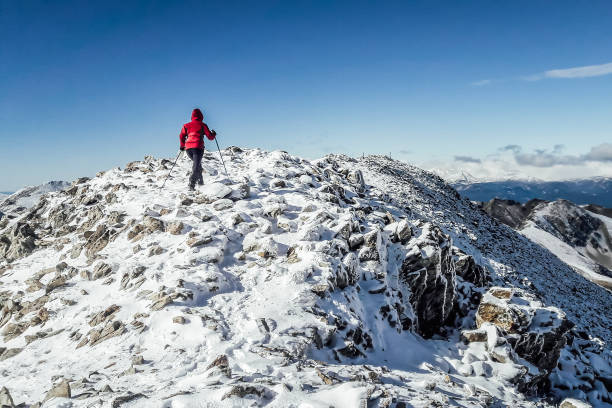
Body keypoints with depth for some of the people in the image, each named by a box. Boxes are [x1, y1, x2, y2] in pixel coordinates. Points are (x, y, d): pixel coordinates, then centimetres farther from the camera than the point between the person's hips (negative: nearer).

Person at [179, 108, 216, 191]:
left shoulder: (186, 125, 15)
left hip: (188, 148, 4)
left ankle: (200, 181, 26)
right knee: (196, 165, -8)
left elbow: (181, 136, 11)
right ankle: (191, 184, -26)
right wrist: (213, 134, 30)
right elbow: (210, 137, 8)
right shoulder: (202, 125, 5)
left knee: (197, 163, 25)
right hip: (198, 147, -4)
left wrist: (182, 146, 26)